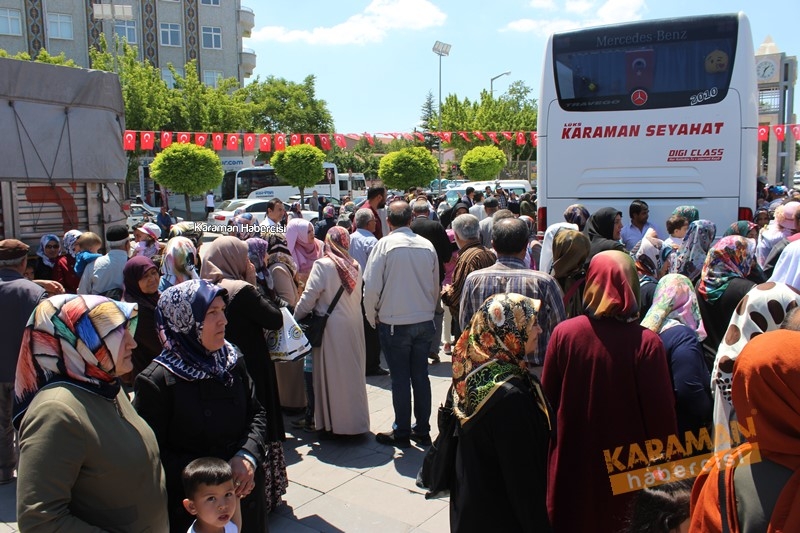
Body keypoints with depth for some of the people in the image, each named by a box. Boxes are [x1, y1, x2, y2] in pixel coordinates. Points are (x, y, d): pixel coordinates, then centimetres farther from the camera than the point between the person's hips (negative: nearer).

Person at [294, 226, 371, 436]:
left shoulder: (323, 265, -11)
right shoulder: (355, 266, 5)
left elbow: (309, 298, -12)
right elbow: (358, 297, 8)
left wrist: (296, 316, 2)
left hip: (332, 326, -5)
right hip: (354, 325, 5)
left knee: (333, 374, 4)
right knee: (353, 373, 13)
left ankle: (334, 422, 12)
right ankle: (355, 419, 23)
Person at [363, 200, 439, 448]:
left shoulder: (385, 245, -11)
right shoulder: (427, 245, 1)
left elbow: (371, 287, -12)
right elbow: (436, 286, 9)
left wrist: (372, 317, 3)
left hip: (394, 323, -4)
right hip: (424, 321, 4)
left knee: (400, 379, 5)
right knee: (421, 376, 13)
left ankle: (402, 433, 15)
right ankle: (423, 430, 23)